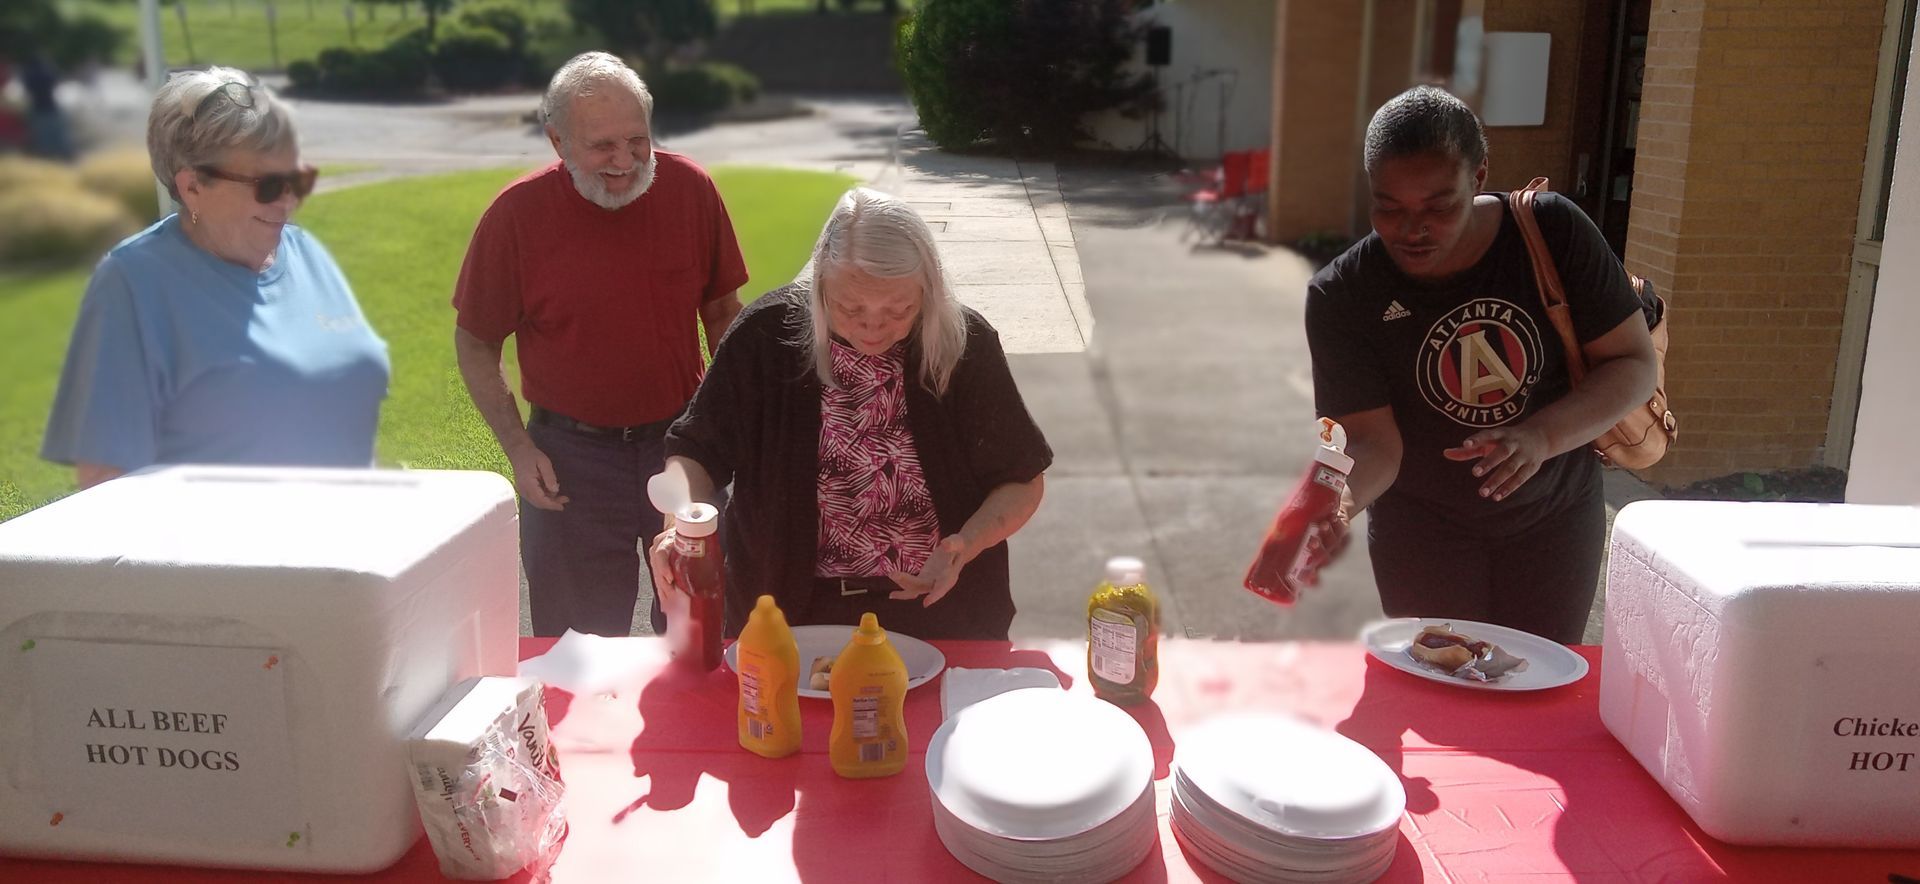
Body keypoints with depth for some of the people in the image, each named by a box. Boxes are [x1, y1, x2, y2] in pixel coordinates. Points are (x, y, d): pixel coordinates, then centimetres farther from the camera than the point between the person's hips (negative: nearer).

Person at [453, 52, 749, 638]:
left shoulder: (690, 188, -7)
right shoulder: (517, 214, -11)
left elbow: (723, 313, 6)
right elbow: (474, 344, 0)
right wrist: (518, 448, -7)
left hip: (682, 439, 2)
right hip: (571, 458, -1)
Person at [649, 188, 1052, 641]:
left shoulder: (964, 345, -8)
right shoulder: (767, 335, -9)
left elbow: (1023, 480, 1)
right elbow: (694, 452, 0)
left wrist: (964, 546, -17)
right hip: (790, 614, 0)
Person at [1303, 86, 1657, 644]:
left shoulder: (1554, 232, -16)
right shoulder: (1341, 297, -19)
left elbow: (1634, 362, -11)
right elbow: (1375, 442, -21)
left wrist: (1542, 437, -29)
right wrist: (1339, 498, -44)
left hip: (1555, 517, 2)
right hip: (1423, 529, -2)